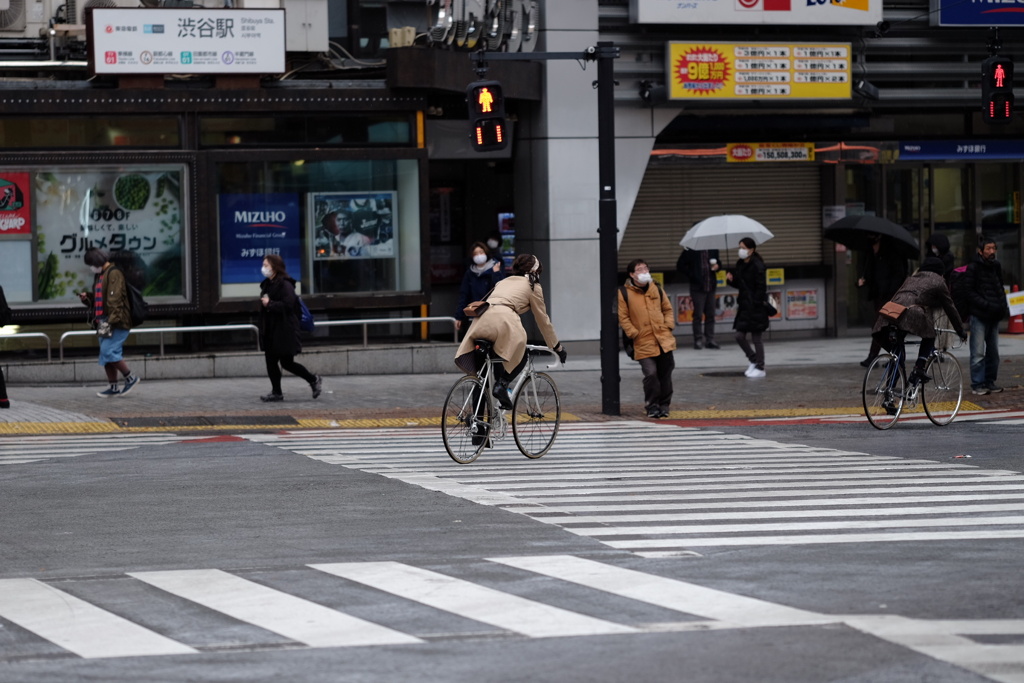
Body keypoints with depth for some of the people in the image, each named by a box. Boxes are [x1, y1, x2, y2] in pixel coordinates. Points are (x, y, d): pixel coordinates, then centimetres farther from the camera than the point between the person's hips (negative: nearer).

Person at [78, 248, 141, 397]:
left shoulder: (114, 274, -13)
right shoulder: (99, 275, 19)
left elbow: (115, 299, -21)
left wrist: (112, 321, -26)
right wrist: (87, 297, 8)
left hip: (117, 323, -10)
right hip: (103, 322, 10)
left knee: (109, 351, -16)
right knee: (106, 354, 8)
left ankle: (130, 378, -4)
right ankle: (113, 387, 13)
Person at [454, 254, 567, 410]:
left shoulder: (504, 282, 38)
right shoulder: (533, 286, 21)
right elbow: (542, 320, 23)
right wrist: (557, 347, 33)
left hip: (481, 320, 5)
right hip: (503, 319, -5)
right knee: (520, 356, 15)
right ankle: (502, 384, -8)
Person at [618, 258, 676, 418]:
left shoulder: (656, 289, 11)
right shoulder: (624, 293, -3)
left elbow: (667, 309, 20)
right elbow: (623, 318, -3)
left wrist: (668, 325, 5)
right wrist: (634, 333, -9)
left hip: (664, 340, 4)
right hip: (644, 344, -4)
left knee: (665, 374, 7)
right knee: (651, 374, -14)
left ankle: (664, 405, 22)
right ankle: (652, 406, 2)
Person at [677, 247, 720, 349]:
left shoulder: (713, 249, 8)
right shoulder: (691, 250, -4)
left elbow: (717, 261, 23)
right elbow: (680, 265, -1)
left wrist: (716, 267, 0)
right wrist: (691, 275, -7)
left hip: (710, 286, 4)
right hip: (697, 287, -4)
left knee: (710, 315, 5)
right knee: (698, 315, -4)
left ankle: (710, 340, 10)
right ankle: (698, 340, 2)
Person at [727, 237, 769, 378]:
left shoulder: (757, 266, -14)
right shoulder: (740, 265, 10)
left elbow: (761, 287, -16)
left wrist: (755, 304, -21)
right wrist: (731, 279, -3)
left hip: (755, 307, -8)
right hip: (744, 305, 8)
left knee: (756, 337, -1)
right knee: (739, 336, 7)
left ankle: (760, 368, 9)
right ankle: (754, 360, 24)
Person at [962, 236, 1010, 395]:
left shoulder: (996, 267, 13)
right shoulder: (973, 268, -7)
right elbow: (970, 292, -11)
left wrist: (1003, 306, 9)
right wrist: (987, 305, -19)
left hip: (994, 316, 7)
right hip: (979, 315, -7)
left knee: (993, 352, 10)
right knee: (978, 353, -6)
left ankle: (990, 381, 18)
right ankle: (977, 384, -1)